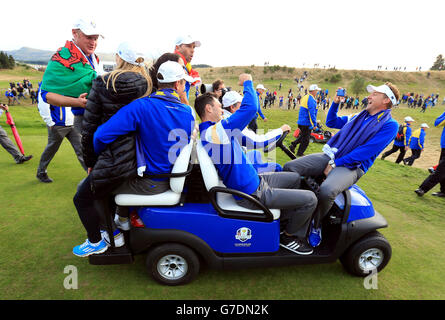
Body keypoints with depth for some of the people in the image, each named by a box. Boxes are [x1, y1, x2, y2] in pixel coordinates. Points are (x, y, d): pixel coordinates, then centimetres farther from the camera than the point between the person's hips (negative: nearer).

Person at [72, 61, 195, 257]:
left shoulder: (141, 107, -21)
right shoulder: (188, 112, -3)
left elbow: (102, 135, -24)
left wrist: (97, 159, -5)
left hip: (149, 183, -7)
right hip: (171, 177, 7)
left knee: (83, 193, 12)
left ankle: (96, 242, 28)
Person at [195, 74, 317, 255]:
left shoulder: (204, 131, 5)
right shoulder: (216, 130, -26)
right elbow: (251, 107, -28)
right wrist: (247, 81, -11)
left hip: (255, 181, 10)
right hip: (253, 195, -10)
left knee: (295, 178, 23)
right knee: (310, 199, -9)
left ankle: (285, 219, 32)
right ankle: (288, 237, 14)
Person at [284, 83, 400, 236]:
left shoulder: (390, 124, -2)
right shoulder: (358, 117, 20)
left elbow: (365, 151, -13)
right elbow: (331, 122, 31)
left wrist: (335, 164, -16)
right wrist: (335, 102, 17)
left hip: (351, 167, -6)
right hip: (330, 156, 7)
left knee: (326, 190, -38)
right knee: (289, 167, -13)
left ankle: (315, 226, -9)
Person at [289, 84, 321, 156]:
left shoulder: (305, 97, 12)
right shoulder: (311, 99, -18)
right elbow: (312, 113, -22)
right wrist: (314, 124, -18)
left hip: (301, 122, 9)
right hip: (306, 123, -9)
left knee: (302, 136, 23)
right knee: (305, 139, 4)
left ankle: (293, 145, 13)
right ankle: (300, 153, 11)